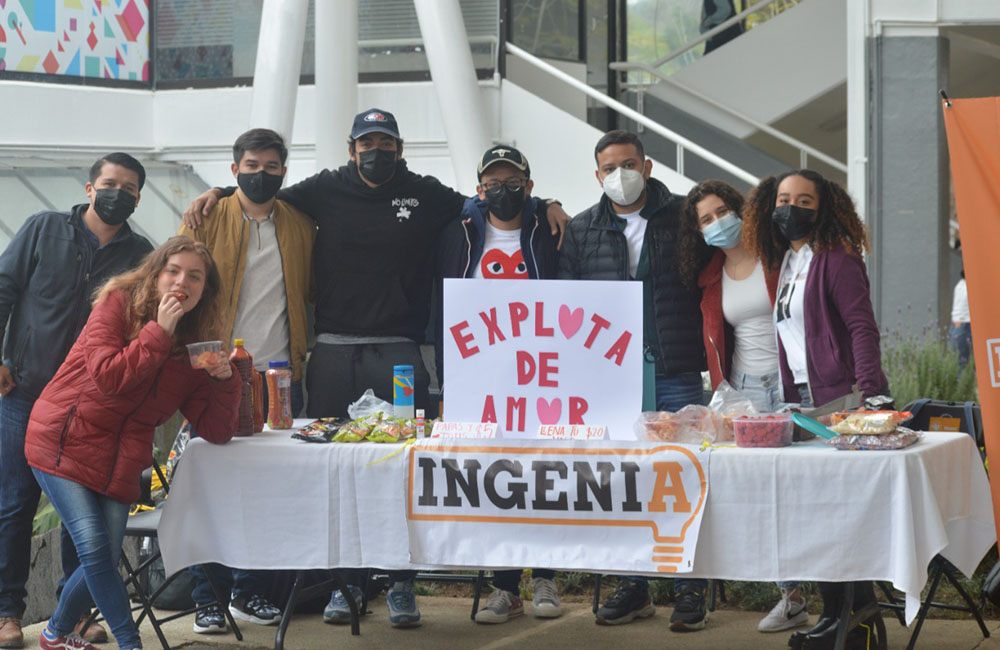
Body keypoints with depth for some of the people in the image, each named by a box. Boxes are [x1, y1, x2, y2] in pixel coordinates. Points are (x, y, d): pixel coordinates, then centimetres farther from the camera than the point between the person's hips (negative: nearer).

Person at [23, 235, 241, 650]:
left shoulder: (198, 344, 4)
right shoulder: (119, 303, -8)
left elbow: (216, 431, 2)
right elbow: (107, 377, -23)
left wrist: (225, 379, -14)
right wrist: (160, 332, -23)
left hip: (118, 463, 5)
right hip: (64, 443, -5)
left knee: (103, 561, 2)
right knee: (95, 548, -17)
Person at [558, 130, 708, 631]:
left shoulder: (683, 217, 4)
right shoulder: (581, 231, 10)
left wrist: (709, 352, 0)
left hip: (677, 371, -2)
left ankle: (691, 589, 7)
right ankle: (632, 588, 14)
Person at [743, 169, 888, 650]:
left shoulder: (836, 259, -7)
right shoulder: (785, 263, 17)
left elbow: (862, 326, -14)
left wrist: (866, 391, -23)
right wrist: (786, 398, 16)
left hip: (840, 399, -8)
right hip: (802, 401, 8)